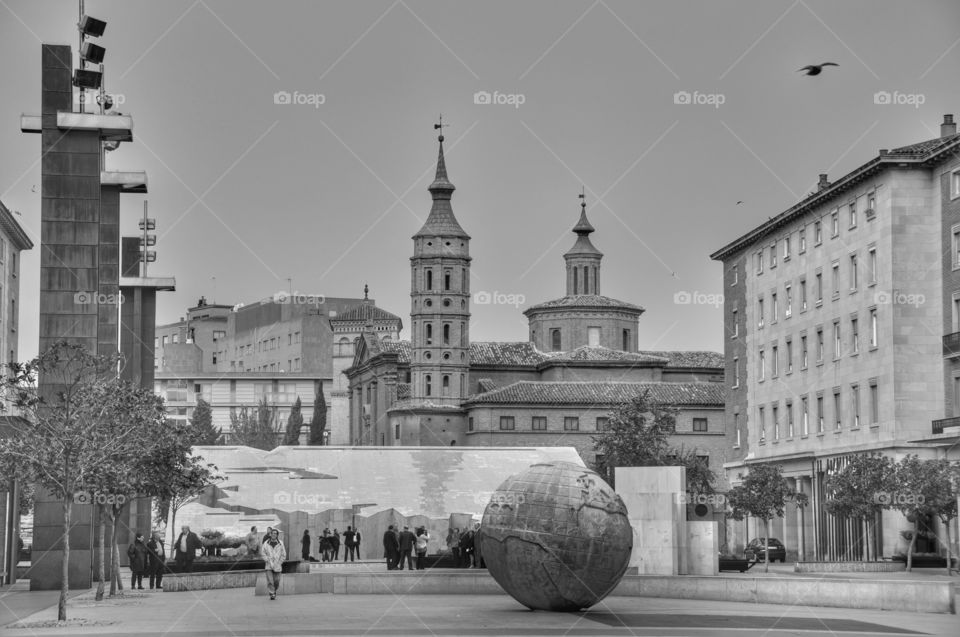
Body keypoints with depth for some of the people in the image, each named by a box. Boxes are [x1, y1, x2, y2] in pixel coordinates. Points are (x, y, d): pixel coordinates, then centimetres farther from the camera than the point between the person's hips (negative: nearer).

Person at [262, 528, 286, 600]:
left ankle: (275, 591, 29)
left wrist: (279, 563, -1)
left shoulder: (280, 544, 0)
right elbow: (263, 554, 4)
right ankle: (272, 594, -6)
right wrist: (268, 561, -5)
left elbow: (283, 555, 5)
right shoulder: (266, 543, 0)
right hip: (269, 566, -1)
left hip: (277, 566, 1)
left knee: (276, 581, 4)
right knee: (270, 581, -11)